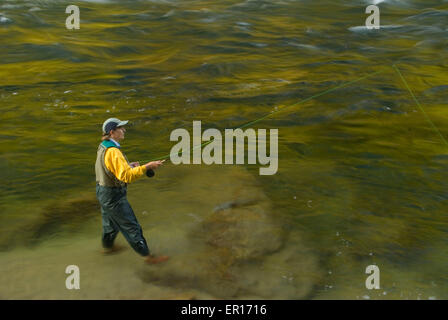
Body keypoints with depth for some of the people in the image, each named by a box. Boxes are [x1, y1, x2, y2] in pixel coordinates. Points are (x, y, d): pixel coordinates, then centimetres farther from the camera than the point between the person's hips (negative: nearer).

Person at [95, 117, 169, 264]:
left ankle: (107, 246, 50)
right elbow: (126, 176, -35)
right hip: (113, 196, -10)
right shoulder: (113, 152, -29)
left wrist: (128, 165, 5)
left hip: (103, 190, 10)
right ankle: (147, 255, 11)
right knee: (131, 226, 0)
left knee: (110, 221, 29)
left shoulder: (103, 146, 3)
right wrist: (147, 166, -33)